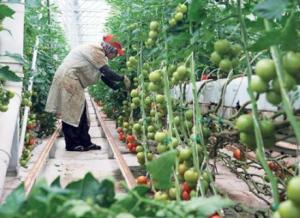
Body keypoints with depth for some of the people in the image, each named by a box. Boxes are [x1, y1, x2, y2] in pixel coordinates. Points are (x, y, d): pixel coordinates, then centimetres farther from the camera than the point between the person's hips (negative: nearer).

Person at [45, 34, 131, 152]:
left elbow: (103, 76, 15)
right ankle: (72, 144, 3)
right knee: (71, 113, -5)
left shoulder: (96, 51, 15)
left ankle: (85, 142, 13)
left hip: (73, 81, 10)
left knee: (80, 112, 9)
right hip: (68, 79, -10)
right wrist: (123, 78, -10)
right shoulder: (96, 50, -15)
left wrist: (117, 86, 11)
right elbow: (107, 73, -21)